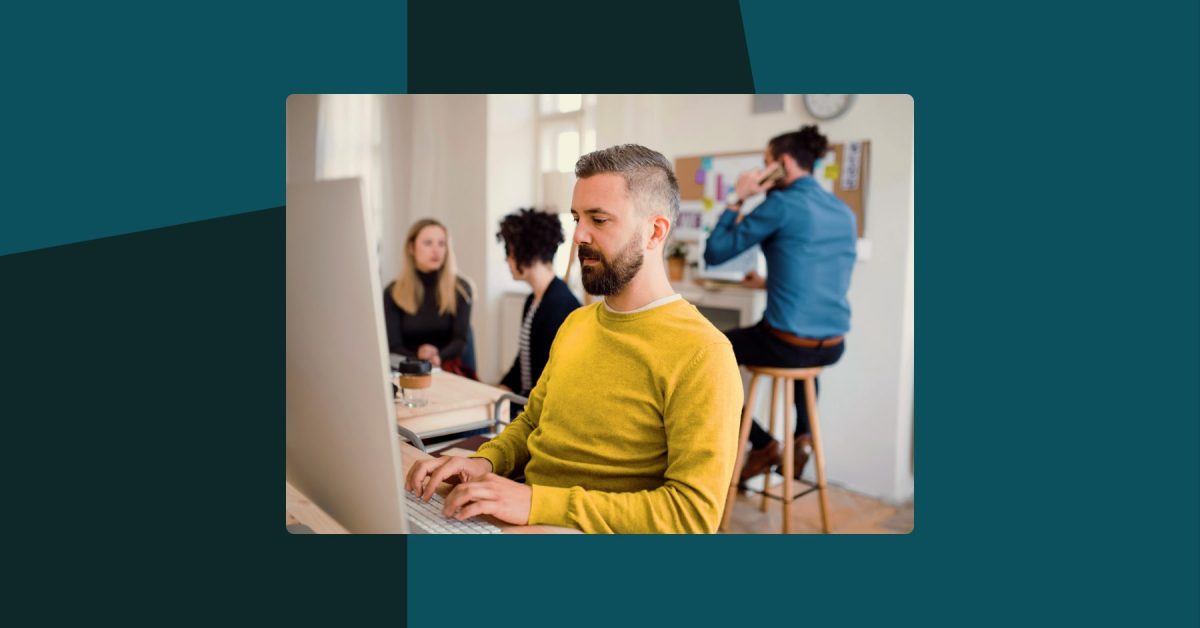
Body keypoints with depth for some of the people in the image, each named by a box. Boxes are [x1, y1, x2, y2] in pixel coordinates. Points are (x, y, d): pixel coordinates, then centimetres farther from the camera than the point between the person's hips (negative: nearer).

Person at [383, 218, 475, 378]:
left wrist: (438, 358, -25)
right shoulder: (393, 293, 5)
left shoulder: (460, 289, 4)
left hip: (448, 368, 0)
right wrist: (419, 359, -23)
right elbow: (393, 346, -1)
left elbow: (460, 340, -3)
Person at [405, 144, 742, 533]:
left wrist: (537, 502, -24)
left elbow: (695, 512, -20)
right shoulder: (575, 324, 10)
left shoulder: (701, 355, -16)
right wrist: (486, 460, -3)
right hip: (524, 522, 7)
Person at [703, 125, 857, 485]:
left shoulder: (782, 203, -12)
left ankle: (762, 444, 18)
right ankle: (803, 436, 31)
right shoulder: (844, 212, 10)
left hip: (789, 345, -7)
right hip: (833, 347, 7)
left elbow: (715, 253, -8)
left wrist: (737, 200, 0)